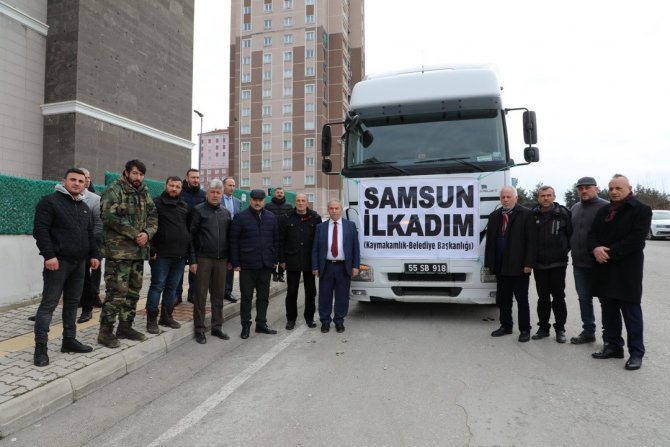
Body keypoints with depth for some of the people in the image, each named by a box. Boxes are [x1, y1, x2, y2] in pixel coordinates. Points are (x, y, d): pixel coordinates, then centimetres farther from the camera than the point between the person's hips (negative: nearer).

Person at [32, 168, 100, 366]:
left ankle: (69, 340, 21)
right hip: (58, 261, -7)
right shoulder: (50, 201, -3)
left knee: (72, 303, 12)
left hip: (79, 262, 7)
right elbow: (40, 230, -12)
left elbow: (90, 234, 21)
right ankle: (40, 347, 1)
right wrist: (48, 255, -20)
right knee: (49, 304, -4)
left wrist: (93, 255, 11)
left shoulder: (85, 207, 19)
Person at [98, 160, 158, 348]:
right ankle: (105, 331, 6)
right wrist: (134, 234, -18)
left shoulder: (145, 193, 15)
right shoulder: (113, 191, -6)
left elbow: (153, 217, 12)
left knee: (134, 290, 13)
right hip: (119, 251, -7)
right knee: (117, 291, -7)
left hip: (139, 251, 7)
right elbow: (110, 217, -17)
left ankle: (125, 326, 26)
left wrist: (147, 233, -8)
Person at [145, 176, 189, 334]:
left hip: (180, 255, 5)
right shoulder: (156, 203, -2)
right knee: (157, 286, 0)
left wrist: (188, 249, 11)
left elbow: (190, 228, 18)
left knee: (172, 287, 12)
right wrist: (151, 250, -14)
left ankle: (166, 316, 24)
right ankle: (151, 319, 10)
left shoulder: (185, 206, 15)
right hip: (161, 254, -5)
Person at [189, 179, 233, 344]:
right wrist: (193, 260, -9)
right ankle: (199, 329, 14)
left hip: (221, 260, 4)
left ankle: (217, 327, 21)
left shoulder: (225, 213, 11)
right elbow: (191, 236, -5)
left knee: (218, 295, 10)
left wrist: (229, 258, 9)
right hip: (203, 259, -4)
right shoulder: (199, 210, -2)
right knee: (201, 295, 3)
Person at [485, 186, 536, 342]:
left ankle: (525, 329, 19)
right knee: (502, 299, 12)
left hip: (519, 266, -5)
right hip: (500, 266, 5)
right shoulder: (494, 216, 11)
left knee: (522, 300, 6)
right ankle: (506, 326, 27)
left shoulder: (526, 214, -4)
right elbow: (490, 241, 10)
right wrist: (489, 263, 6)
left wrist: (528, 264, -14)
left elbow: (531, 241, -9)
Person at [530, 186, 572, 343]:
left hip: (558, 263, -2)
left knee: (558, 297, 7)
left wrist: (565, 250, 1)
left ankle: (560, 329, 19)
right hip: (539, 263, 2)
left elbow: (571, 234, 1)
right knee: (543, 297, 11)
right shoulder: (533, 214, 0)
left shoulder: (563, 213, -5)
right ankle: (543, 327, 22)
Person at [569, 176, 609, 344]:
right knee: (584, 299, 14)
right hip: (579, 263, 6)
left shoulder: (605, 207, -8)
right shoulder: (574, 208, 12)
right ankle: (588, 332, 26)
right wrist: (569, 251, 13)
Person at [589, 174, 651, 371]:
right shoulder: (603, 211, 15)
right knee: (609, 310, 12)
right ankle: (613, 345, 23)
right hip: (604, 269, 6)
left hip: (627, 270, -6)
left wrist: (610, 253, -18)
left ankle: (636, 352, 11)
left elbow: (636, 239, -15)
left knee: (631, 312, 1)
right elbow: (592, 233, 10)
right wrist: (595, 249, -10)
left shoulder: (641, 210, -4)